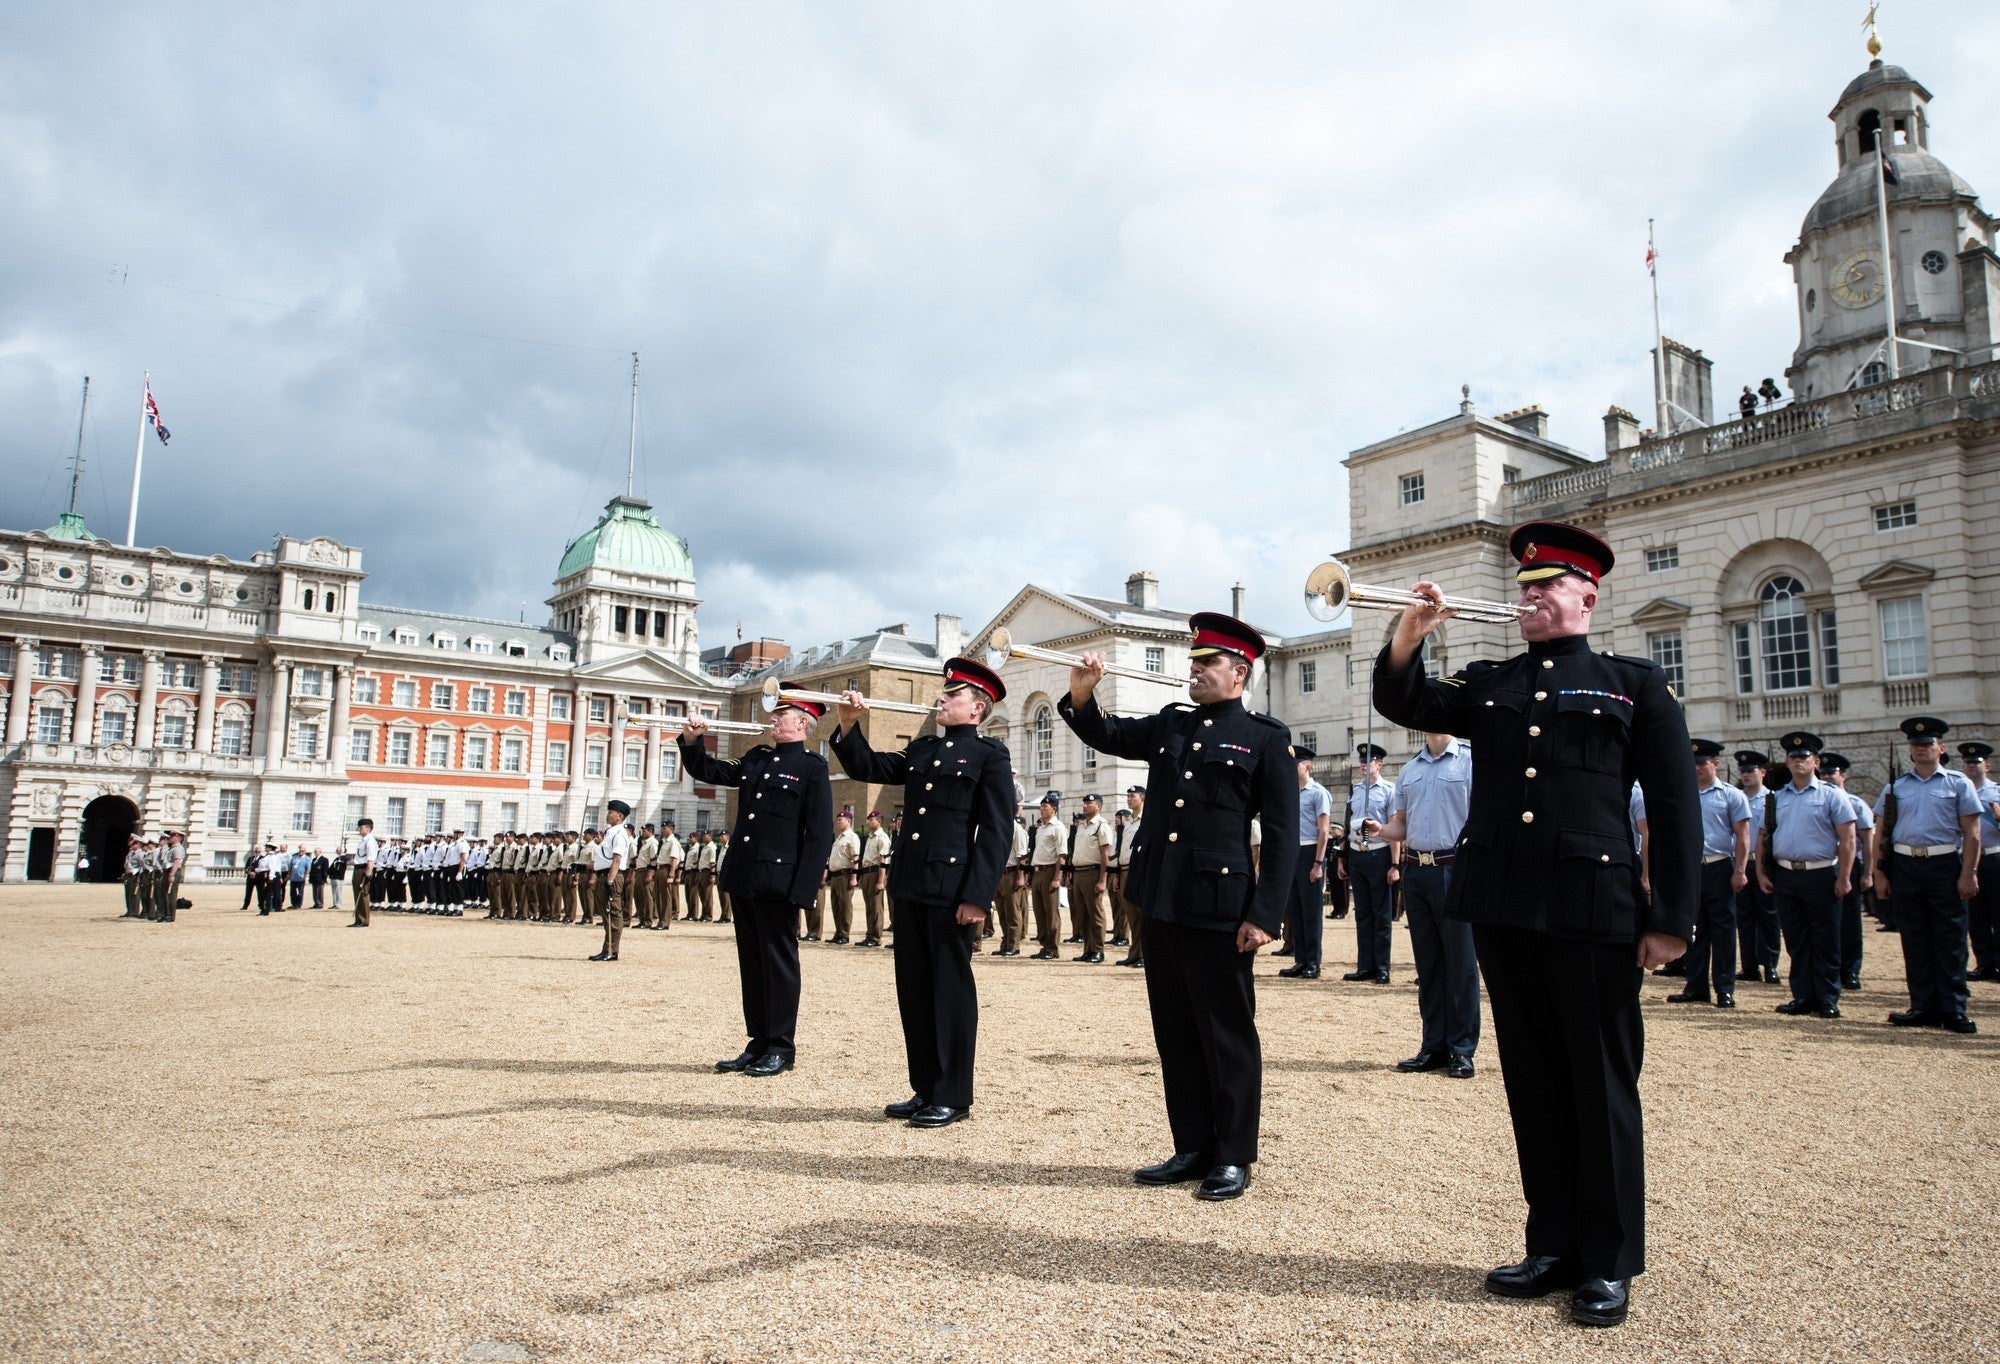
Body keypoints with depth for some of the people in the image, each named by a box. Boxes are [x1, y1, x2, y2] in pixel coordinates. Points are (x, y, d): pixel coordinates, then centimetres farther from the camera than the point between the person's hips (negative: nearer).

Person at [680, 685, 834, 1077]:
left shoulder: (812, 767, -5)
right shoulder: (756, 759, 16)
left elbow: (820, 833, -11)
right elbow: (710, 772, 25)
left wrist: (803, 889, -16)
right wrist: (692, 741, 7)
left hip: (778, 882, -7)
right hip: (744, 879, 7)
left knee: (779, 963, 1)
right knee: (751, 963, 12)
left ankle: (781, 1048, 10)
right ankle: (758, 1043, 20)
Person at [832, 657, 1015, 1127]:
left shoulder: (990, 754, -2)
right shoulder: (921, 748, 19)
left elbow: (996, 832, -9)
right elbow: (867, 768, 19)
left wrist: (977, 896, -16)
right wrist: (848, 725, 3)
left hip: (952, 888, -7)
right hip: (909, 887, 7)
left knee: (950, 988, 0)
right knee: (913, 988, 10)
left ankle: (952, 1097, 9)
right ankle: (924, 1089, 21)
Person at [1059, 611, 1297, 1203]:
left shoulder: (1266, 738, -2)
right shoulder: (1169, 724, 15)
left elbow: (1282, 834, -6)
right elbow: (1104, 734, 16)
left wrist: (1264, 916, -12)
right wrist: (1082, 694, -6)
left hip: (1219, 908, -6)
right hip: (1161, 904, 6)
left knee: (1227, 1036, 4)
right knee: (1176, 1034, 13)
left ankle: (1233, 1157, 17)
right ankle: (1192, 1149, 24)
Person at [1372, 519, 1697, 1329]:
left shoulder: (1635, 683, 5)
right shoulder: (1486, 685, 15)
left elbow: (1675, 806, 0)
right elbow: (1401, 704, 8)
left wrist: (1671, 920, -7)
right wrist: (1408, 635, -10)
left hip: (1592, 912, -4)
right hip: (1501, 907, 4)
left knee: (1601, 1086, 4)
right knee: (1533, 1081, 11)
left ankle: (1608, 1264, 17)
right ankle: (1554, 1246, 23)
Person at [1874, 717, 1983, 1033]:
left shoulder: (1958, 783, 4)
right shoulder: (1895, 787, 10)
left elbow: (1971, 832, -1)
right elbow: (1880, 833, 9)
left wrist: (1968, 874, -8)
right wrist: (1880, 874, 2)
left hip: (1945, 865, -2)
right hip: (1905, 867, 3)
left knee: (1950, 941, 1)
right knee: (1915, 941, 7)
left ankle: (1953, 1010, 6)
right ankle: (1924, 1007, 14)